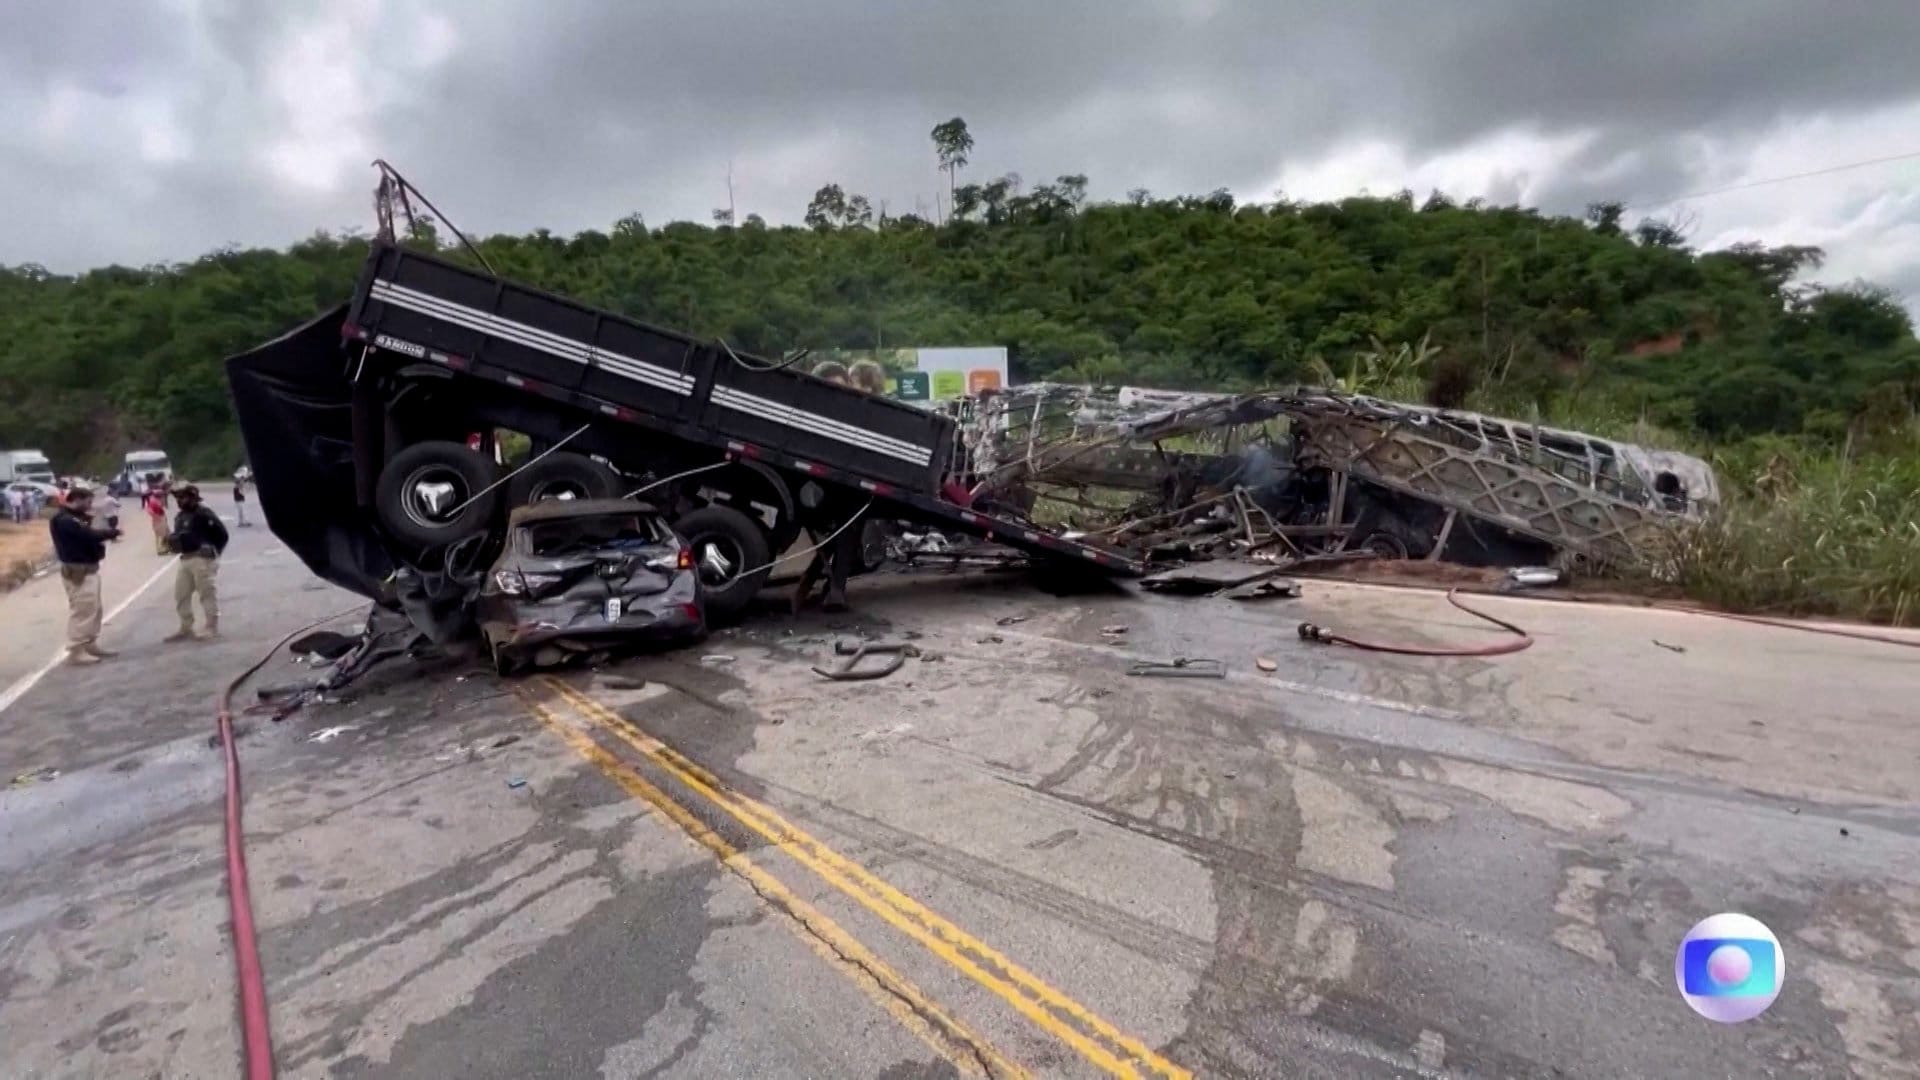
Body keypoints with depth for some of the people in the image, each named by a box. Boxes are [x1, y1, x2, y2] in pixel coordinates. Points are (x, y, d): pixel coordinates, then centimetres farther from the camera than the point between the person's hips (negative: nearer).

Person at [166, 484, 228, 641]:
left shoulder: (204, 514, -12)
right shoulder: (180, 516, 15)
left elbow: (222, 534, -12)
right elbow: (178, 535, 27)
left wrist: (213, 553, -7)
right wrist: (171, 538, 5)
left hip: (202, 559, -9)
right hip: (185, 559, 9)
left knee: (207, 594, -5)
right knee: (180, 594, 12)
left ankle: (213, 628, 2)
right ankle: (186, 629, 21)